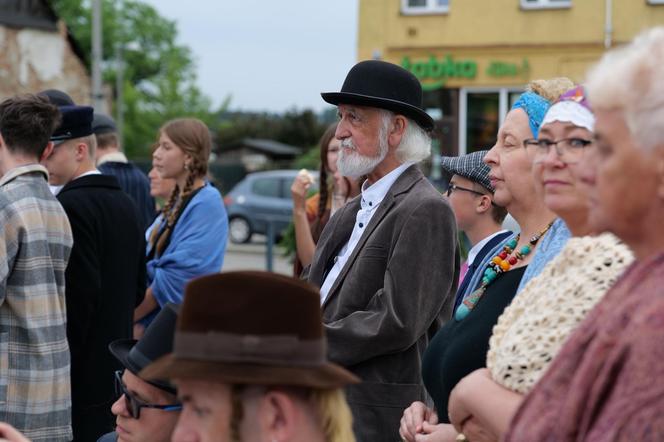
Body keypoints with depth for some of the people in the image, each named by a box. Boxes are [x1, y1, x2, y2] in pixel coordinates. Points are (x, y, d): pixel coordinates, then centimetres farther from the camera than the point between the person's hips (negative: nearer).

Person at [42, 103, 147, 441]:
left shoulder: (71, 206, -15)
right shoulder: (124, 203, 12)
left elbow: (80, 292, -20)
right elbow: (137, 287, 15)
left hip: (81, 374, -9)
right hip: (116, 364, 9)